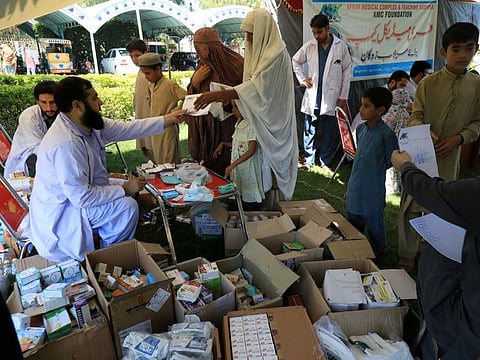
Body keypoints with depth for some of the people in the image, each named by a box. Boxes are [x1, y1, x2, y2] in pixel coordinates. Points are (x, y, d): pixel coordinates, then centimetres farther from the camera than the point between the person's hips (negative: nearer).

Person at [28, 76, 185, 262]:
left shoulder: (87, 122, -7)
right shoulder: (66, 144, -34)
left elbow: (125, 129, 2)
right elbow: (82, 198, -32)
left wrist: (166, 120, 2)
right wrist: (124, 189, -22)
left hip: (78, 193, 10)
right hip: (60, 214, -10)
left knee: (130, 190, 13)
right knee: (127, 206, -19)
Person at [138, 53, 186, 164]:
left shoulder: (170, 85, -14)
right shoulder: (151, 85, 10)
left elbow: (187, 99, -21)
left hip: (167, 129, -8)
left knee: (168, 164, -4)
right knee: (158, 163, 15)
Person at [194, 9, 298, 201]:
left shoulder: (276, 53, -18)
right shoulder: (258, 51, 10)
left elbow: (257, 86, -28)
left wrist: (218, 94, -34)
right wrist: (228, 94, -4)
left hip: (274, 121, -8)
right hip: (260, 119, 8)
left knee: (275, 161, 3)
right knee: (264, 161, 13)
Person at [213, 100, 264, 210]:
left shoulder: (251, 124, -16)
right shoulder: (239, 123, 11)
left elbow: (251, 150, -21)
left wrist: (232, 165, -24)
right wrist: (223, 144, 8)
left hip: (248, 168, -8)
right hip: (238, 167, 8)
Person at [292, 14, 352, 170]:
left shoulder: (341, 46, -2)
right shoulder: (309, 46, 3)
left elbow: (347, 71, 2)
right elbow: (295, 61, 20)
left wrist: (343, 97, -1)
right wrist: (302, 78, 7)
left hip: (331, 97, -2)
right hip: (312, 96, 2)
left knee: (329, 132, 4)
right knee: (309, 130, 8)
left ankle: (325, 162, 18)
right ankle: (309, 160, 22)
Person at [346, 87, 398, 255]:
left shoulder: (387, 134, -20)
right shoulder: (360, 128, 1)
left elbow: (391, 161, -12)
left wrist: (375, 169, -4)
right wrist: (360, 168, 11)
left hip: (373, 186, -7)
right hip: (355, 183, 7)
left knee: (373, 219, 10)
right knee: (353, 217, 20)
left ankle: (380, 249, 33)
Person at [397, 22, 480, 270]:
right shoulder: (428, 83, -6)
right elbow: (415, 116, -4)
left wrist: (458, 139, -13)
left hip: (449, 157, 2)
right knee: (411, 206, 4)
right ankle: (407, 256, 21)